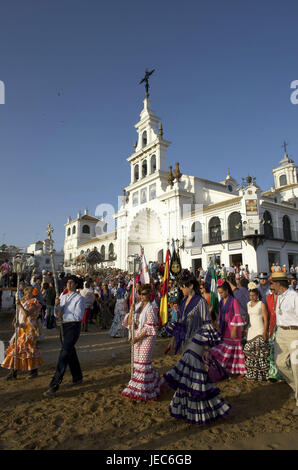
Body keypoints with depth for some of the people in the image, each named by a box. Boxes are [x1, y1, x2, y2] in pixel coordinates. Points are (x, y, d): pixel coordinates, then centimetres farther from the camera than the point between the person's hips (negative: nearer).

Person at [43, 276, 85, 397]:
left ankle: (54, 385, -6)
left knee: (64, 355, -11)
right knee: (71, 353, 19)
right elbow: (57, 314, 8)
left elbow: (79, 316, -18)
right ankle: (77, 378, 36)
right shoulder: (63, 297, 10)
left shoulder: (79, 298, -10)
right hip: (64, 326, 8)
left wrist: (63, 315, -14)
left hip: (73, 327, -7)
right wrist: (57, 306, -12)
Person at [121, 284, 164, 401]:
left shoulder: (150, 308, -12)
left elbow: (149, 328, -15)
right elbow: (129, 323, 6)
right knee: (137, 361, 11)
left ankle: (143, 391, 12)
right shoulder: (137, 306, 7)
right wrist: (131, 311, -9)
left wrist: (137, 338, -17)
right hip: (137, 337, 7)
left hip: (147, 338, -7)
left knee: (143, 361, -3)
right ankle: (155, 380, 31)